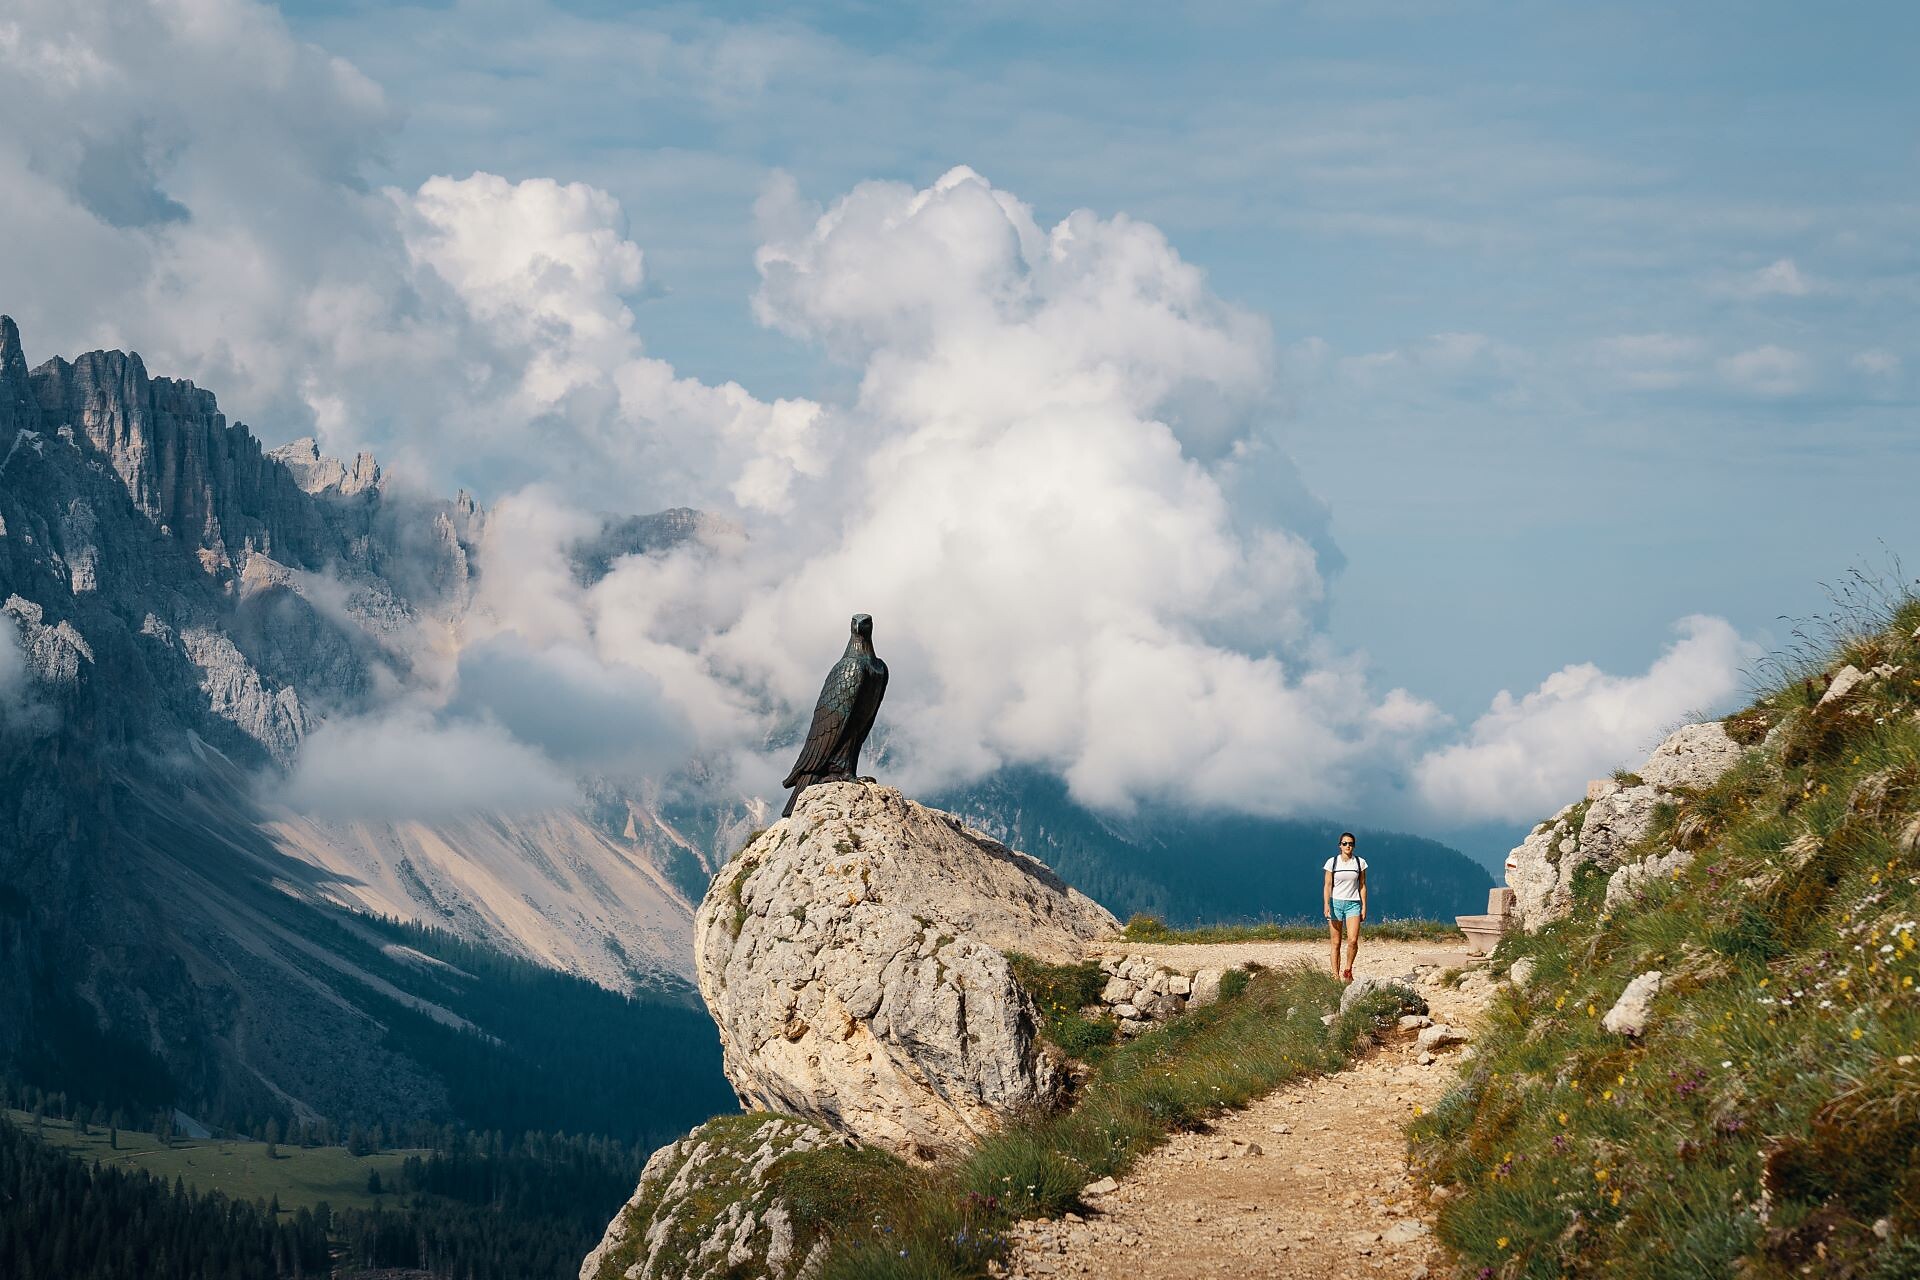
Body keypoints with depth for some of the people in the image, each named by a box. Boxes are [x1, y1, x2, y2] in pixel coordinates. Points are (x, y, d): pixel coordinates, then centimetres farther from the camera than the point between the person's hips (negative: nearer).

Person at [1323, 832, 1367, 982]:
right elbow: (1327, 885, -1)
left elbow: (1362, 885, 9)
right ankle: (1335, 975, 5)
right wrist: (1326, 905, -12)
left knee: (1353, 941, -15)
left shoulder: (1360, 862, 4)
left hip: (1353, 904, 0)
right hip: (1335, 903, 0)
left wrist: (1364, 906, 4)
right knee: (1335, 943, 0)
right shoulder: (1332, 862, 0)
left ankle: (1347, 969, 8)